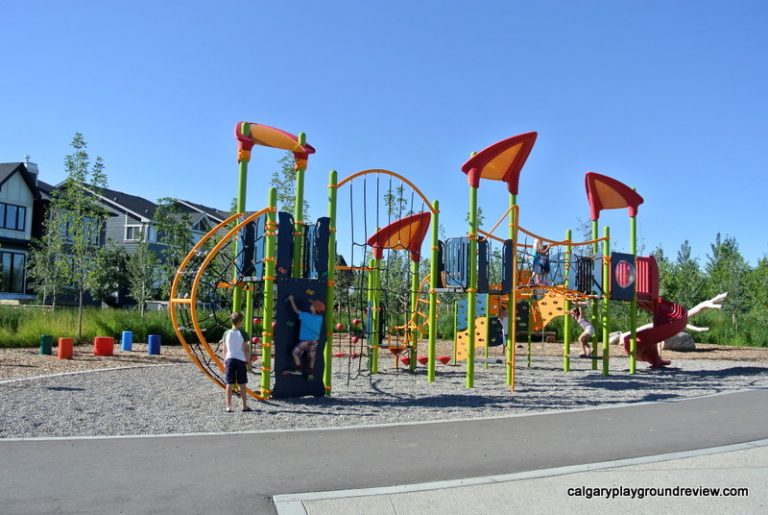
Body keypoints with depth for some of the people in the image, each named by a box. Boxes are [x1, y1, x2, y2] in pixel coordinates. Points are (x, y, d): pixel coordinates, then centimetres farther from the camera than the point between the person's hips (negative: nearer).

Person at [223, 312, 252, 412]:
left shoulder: (226, 333, 1)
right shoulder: (242, 333, -7)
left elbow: (224, 349, 5)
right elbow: (246, 349, -6)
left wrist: (225, 362, 13)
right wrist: (248, 362, 3)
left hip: (229, 359, 2)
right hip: (241, 360, -2)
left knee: (229, 384, 7)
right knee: (242, 385, 6)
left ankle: (229, 406, 9)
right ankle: (244, 406, 11)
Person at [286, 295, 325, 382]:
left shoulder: (306, 316, -15)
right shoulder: (320, 318, -3)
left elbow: (296, 310, -5)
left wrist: (291, 300, 6)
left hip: (305, 340, -5)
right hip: (315, 341, 5)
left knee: (295, 352, 11)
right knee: (311, 357, 13)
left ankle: (298, 370, 11)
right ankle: (311, 374, 16)